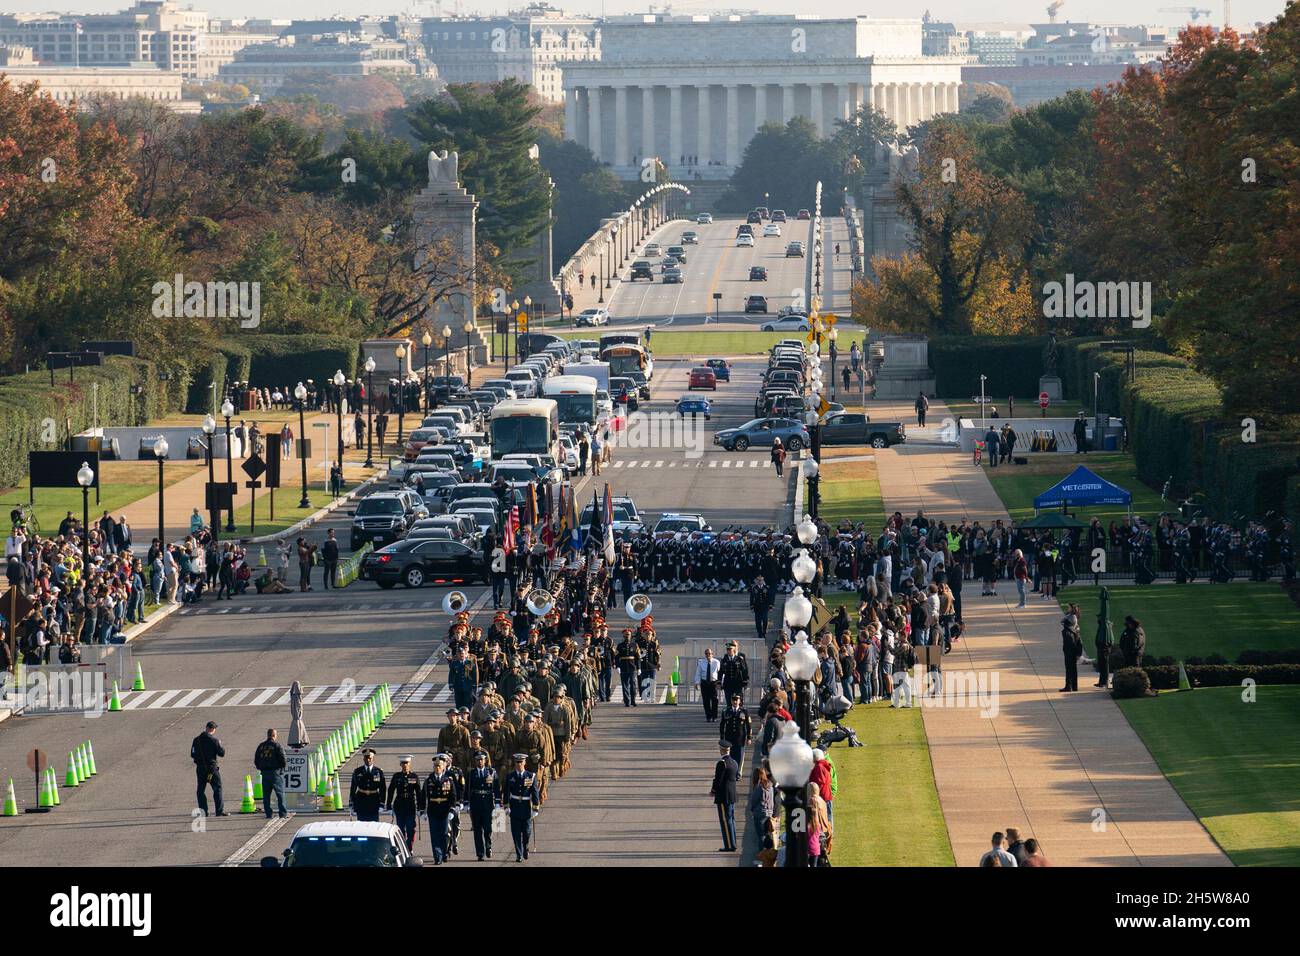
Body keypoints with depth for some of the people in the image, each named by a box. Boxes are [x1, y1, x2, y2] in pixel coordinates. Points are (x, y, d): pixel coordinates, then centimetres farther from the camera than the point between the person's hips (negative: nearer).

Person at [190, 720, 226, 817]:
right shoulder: (214, 740, -12)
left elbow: (192, 754, 5)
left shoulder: (196, 740, 0)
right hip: (212, 768, -3)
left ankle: (203, 811, 8)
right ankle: (219, 811, -4)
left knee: (201, 790, 11)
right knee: (217, 789, 2)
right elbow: (222, 753, -8)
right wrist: (220, 745, 11)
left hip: (200, 768, 3)